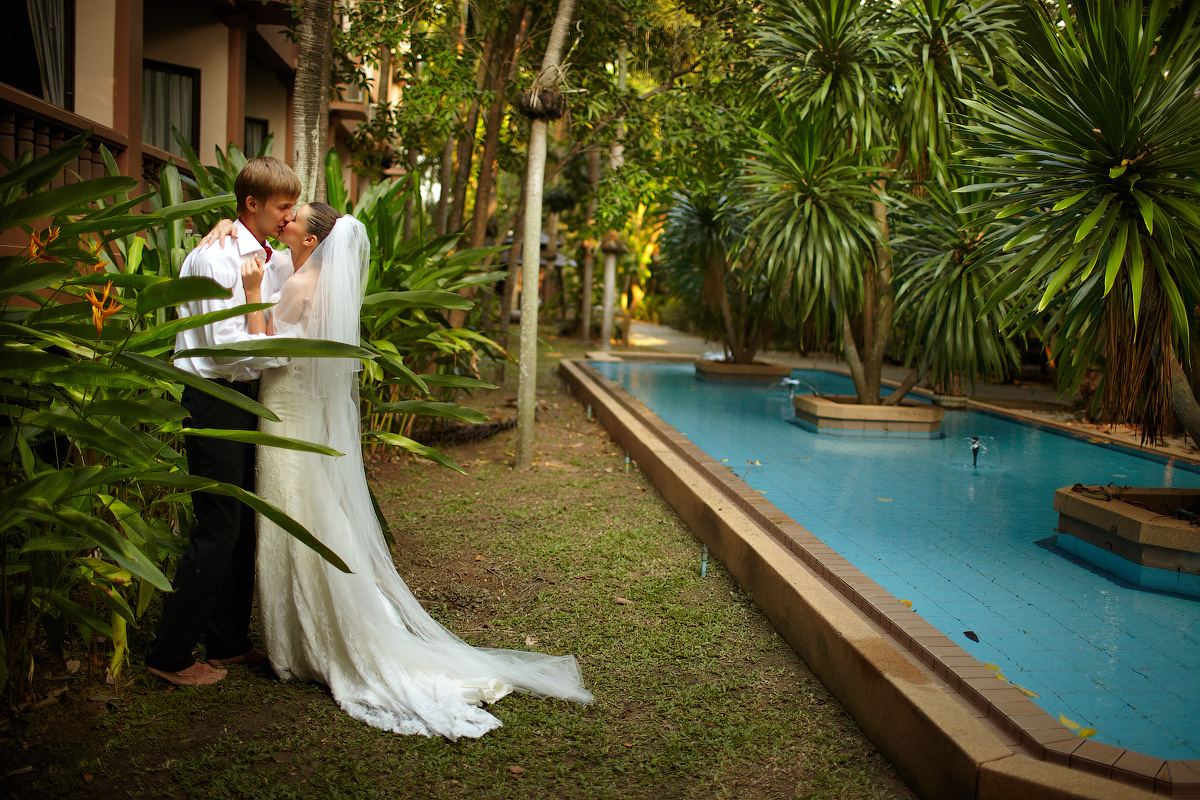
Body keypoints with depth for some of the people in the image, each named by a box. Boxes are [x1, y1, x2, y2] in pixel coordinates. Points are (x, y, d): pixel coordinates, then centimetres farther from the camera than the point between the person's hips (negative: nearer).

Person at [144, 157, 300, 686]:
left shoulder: (273, 260, 13)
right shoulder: (216, 257, -14)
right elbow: (228, 346, -20)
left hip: (246, 402, 9)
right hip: (215, 401, -9)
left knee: (243, 524, 13)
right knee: (217, 528, -6)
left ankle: (227, 642, 26)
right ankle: (170, 655, 8)